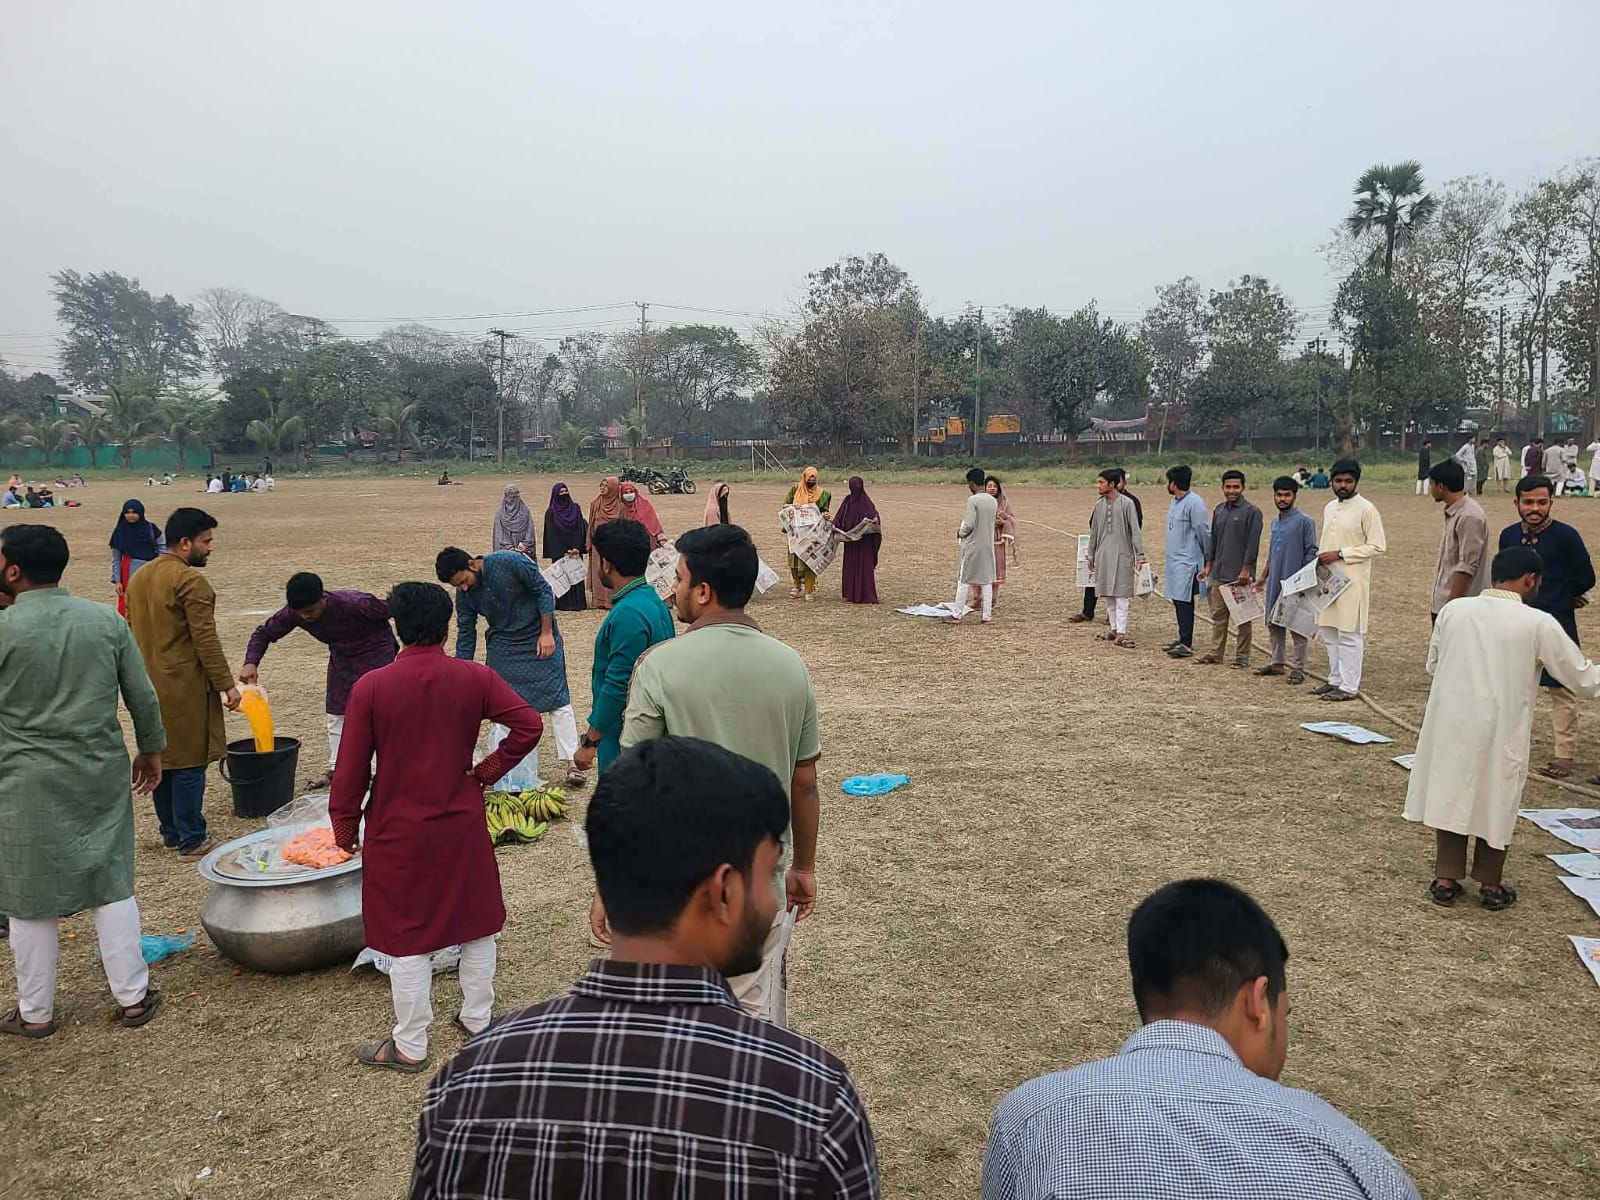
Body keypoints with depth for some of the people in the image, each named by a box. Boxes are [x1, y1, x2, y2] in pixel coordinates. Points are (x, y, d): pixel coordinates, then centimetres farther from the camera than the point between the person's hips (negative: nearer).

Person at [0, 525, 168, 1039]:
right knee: (112, 886, 13)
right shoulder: (107, 620, -3)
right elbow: (143, 696, 3)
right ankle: (133, 997, 20)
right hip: (102, 775, 3)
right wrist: (151, 749, 15)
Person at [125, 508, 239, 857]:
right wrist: (226, 684, -13)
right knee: (188, 763, -2)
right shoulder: (190, 581, -15)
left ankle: (170, 833, 25)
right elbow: (205, 639, -18)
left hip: (150, 686, 9)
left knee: (161, 759, 15)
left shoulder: (138, 578, 12)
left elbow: (133, 631, 18)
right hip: (184, 687, -9)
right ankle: (191, 841, 4)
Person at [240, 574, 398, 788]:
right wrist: (251, 663, -25)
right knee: (336, 712, 9)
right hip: (341, 656, 6)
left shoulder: (353, 603, -37)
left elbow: (388, 612, -21)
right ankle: (335, 767, 22)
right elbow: (264, 633, -7)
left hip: (374, 651, -5)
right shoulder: (293, 613, -20)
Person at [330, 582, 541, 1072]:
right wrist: (489, 770, -3)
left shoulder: (370, 687, -12)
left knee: (408, 939, 10)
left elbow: (352, 768, -8)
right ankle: (477, 1019, 33)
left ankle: (409, 1046, 22)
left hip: (397, 833, -2)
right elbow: (529, 725, -16)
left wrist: (345, 826, 5)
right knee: (476, 924, 19)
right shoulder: (474, 678, -8)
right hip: (463, 827, 2)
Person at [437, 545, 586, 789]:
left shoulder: (509, 562, -23)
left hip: (540, 638, -4)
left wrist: (546, 633, -16)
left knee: (556, 699, -6)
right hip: (503, 645, 4)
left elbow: (543, 590, -14)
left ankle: (573, 763, -2)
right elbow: (465, 635, 2)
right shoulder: (464, 595, -7)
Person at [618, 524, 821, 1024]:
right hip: (763, 880, 3)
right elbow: (804, 782, 3)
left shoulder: (661, 665, -15)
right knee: (757, 1017, 17)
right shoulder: (790, 666, -3)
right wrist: (803, 868, 16)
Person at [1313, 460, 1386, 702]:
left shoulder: (1366, 509, -9)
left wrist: (1340, 554, -16)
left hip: (1352, 581, -8)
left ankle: (1349, 686, 2)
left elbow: (1377, 546, -13)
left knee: (1349, 634, -4)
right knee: (1329, 632, 12)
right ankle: (1335, 680, 23)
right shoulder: (1329, 508, 14)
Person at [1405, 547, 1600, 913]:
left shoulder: (1454, 609, -3)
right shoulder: (1539, 624, -11)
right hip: (1499, 730, -2)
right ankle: (1491, 885, 28)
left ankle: (1445, 879, 22)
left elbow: (1432, 665, 9)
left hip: (1450, 724, 2)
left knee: (1450, 795, 16)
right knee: (1496, 802, 16)